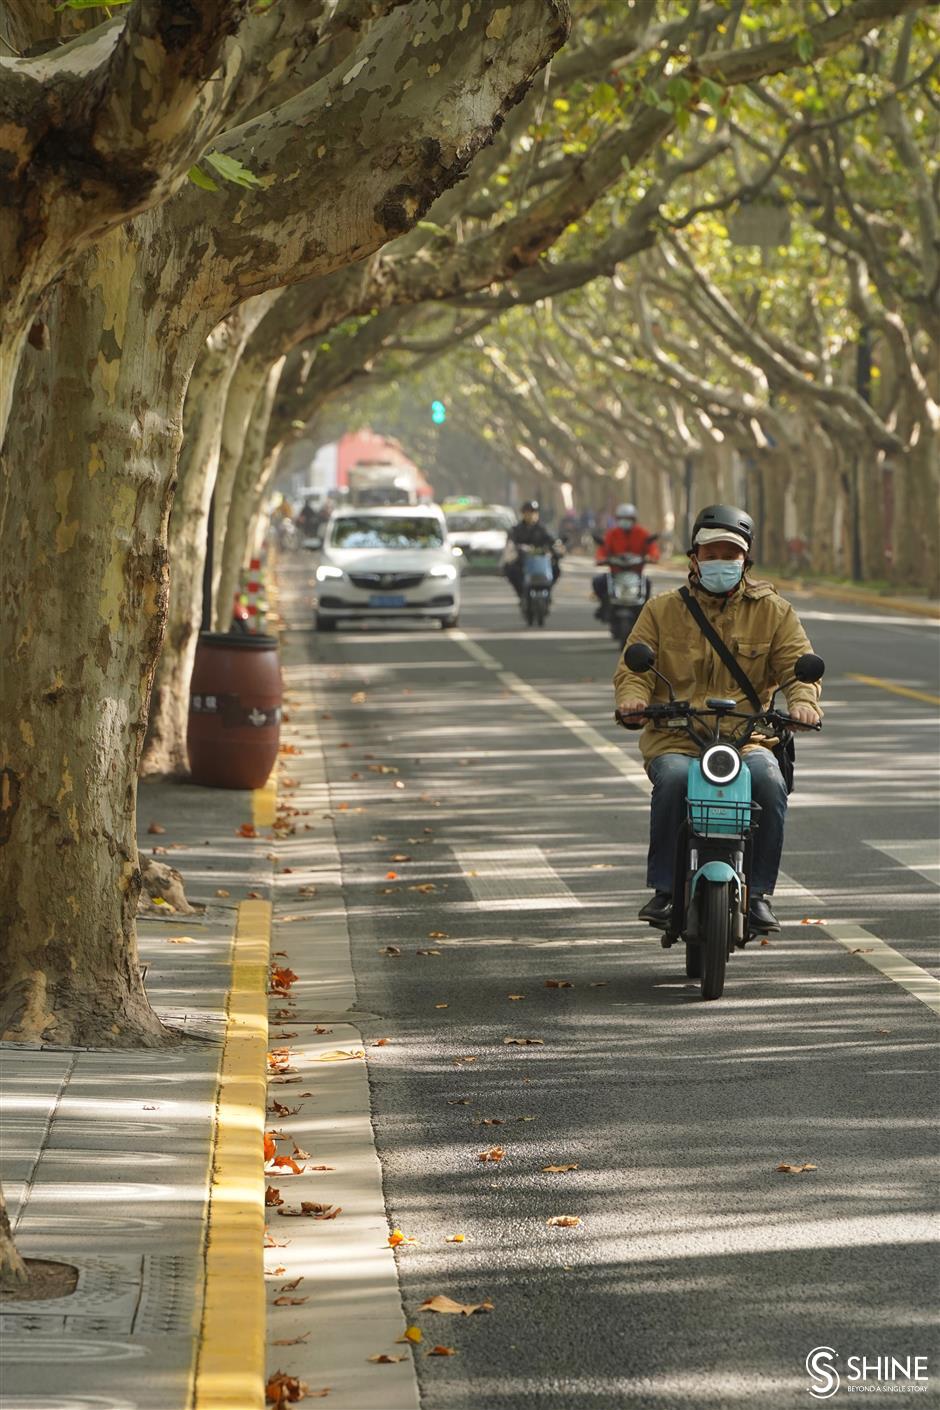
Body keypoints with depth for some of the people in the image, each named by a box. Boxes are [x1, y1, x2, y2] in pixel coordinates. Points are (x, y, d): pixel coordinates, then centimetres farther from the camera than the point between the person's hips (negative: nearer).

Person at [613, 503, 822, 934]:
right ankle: (664, 890, -23)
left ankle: (759, 893, -19)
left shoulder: (772, 610, 12)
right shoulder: (662, 610, 12)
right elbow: (634, 667, 6)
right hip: (674, 739, 0)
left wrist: (802, 701, -18)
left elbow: (799, 664, 5)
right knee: (673, 778, -35)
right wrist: (632, 700, -17)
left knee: (768, 780, -32)